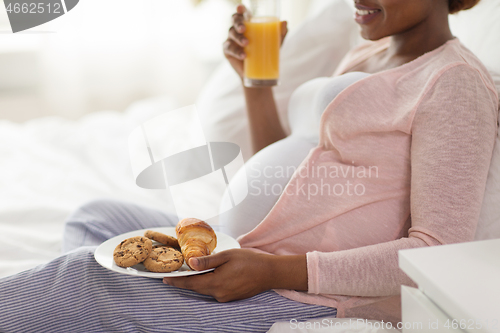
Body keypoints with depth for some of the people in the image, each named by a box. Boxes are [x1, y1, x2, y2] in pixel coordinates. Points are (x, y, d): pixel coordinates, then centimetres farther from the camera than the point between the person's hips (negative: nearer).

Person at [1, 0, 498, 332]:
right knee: (94, 217, 17)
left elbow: (442, 250, -19)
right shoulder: (365, 56, 17)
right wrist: (255, 76, 7)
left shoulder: (456, 83, -10)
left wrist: (275, 270, -25)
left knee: (81, 274, -17)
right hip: (249, 258, 10)